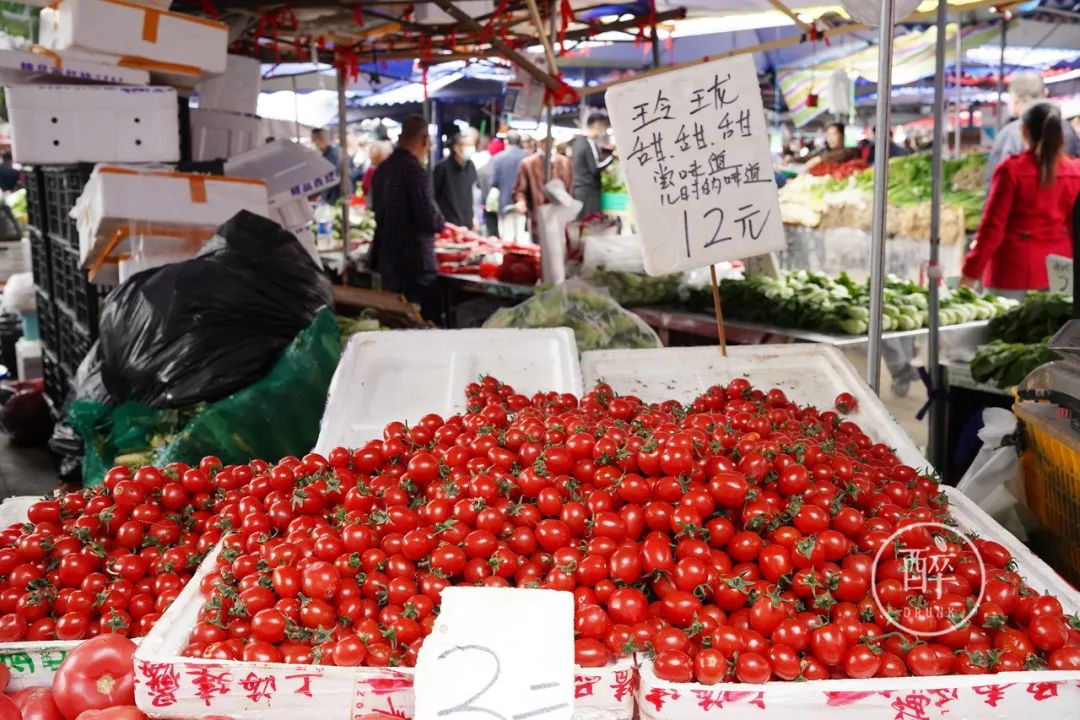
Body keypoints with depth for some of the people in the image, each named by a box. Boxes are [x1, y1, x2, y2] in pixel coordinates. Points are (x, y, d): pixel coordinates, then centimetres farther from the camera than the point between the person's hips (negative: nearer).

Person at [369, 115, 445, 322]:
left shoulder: (382, 169, 10)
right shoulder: (414, 170, -17)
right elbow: (429, 219, -21)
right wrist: (442, 224, 2)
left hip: (386, 258, 9)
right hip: (415, 261, -9)